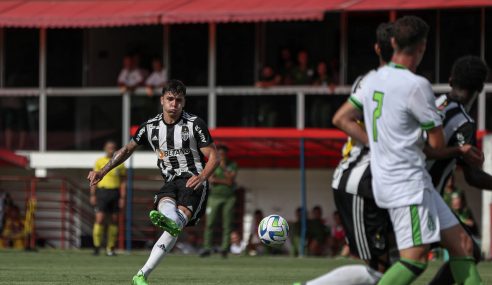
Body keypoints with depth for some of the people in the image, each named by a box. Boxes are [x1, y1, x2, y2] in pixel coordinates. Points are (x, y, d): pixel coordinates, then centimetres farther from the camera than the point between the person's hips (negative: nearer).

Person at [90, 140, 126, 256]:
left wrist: (122, 198, 2)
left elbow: (122, 182, 10)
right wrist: (93, 195, -3)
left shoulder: (119, 164, 8)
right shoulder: (100, 162, 4)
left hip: (115, 192, 2)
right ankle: (97, 247, -8)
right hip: (102, 191, -2)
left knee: (114, 220, 3)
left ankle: (110, 248, 10)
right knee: (100, 219, -12)